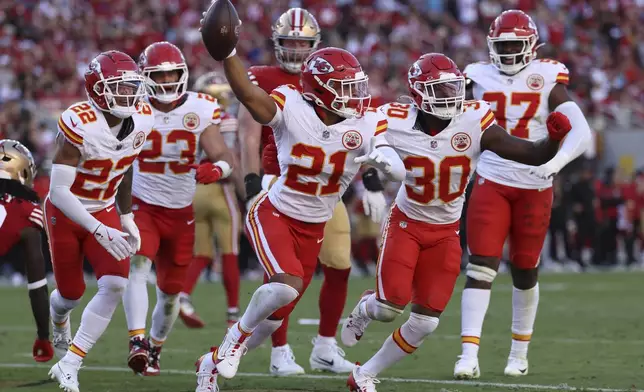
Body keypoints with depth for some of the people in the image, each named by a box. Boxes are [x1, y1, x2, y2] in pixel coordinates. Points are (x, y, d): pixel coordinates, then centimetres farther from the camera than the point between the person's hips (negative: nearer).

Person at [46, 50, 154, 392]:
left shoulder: (140, 121, -12)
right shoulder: (79, 125, -31)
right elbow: (58, 191, -30)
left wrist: (126, 218, 9)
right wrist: (100, 232, -35)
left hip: (104, 211, 4)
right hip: (66, 212, -4)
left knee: (115, 284, -16)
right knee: (72, 293, 9)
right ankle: (59, 322, 49)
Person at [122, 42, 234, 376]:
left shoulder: (200, 110, -8)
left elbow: (223, 156, -12)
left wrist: (218, 168, -35)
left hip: (181, 211, 2)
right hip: (142, 206, -2)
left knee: (171, 289, 12)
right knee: (137, 264, -29)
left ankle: (155, 348, 35)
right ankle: (137, 342, -37)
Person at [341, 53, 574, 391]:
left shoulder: (474, 123, -18)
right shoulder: (398, 123, -19)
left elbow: (533, 156, -18)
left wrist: (553, 138, -38)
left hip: (445, 233, 2)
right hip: (406, 223, -2)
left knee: (425, 322, -1)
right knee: (391, 306, -13)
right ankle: (365, 308, 26)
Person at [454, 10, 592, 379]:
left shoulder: (547, 80, -5)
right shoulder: (480, 79, 1)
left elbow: (581, 133, -14)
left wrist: (553, 164, -29)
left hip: (535, 189, 0)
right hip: (491, 183, 0)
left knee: (525, 271, 11)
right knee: (481, 267, -11)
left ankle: (520, 352, 29)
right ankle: (469, 354, -15)